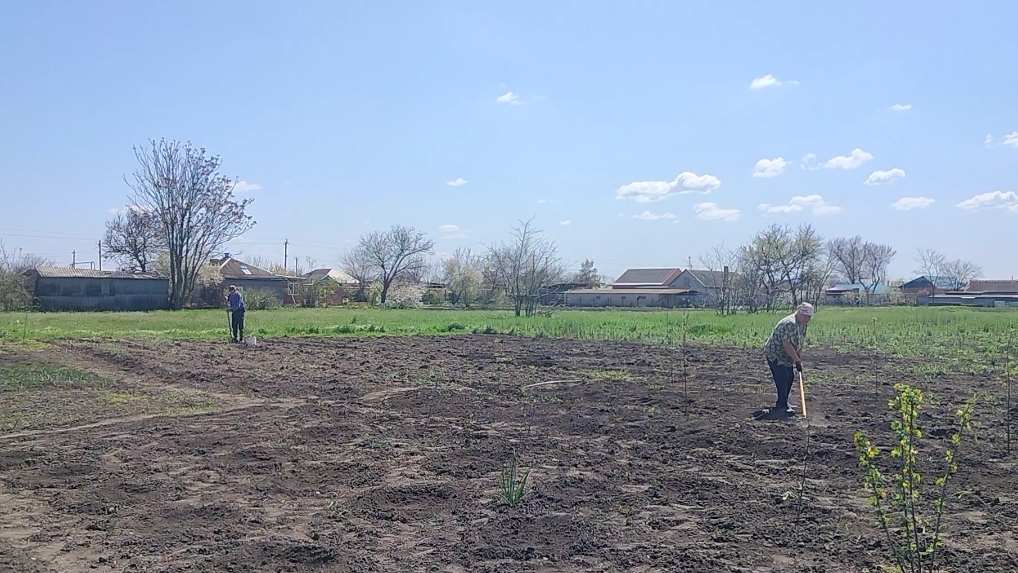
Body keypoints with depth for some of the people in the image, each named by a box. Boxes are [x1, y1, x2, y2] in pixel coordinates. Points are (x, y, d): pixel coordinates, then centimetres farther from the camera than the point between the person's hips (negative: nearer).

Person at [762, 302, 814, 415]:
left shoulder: (803, 324, 5)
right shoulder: (790, 324, -28)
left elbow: (799, 343, 13)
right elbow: (787, 344, -31)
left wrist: (799, 360, 6)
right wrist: (797, 360, -27)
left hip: (786, 356, 10)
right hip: (774, 354, -10)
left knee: (790, 377, 11)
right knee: (782, 378, -16)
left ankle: (782, 403, 22)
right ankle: (782, 406, -13)